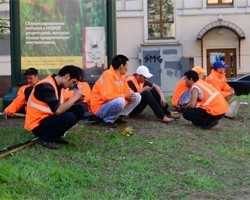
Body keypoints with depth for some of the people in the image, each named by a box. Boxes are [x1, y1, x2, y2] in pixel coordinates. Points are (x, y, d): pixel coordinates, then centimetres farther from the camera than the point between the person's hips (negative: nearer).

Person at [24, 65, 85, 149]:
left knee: (79, 109, 1)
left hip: (48, 118, 9)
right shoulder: (46, 86, -24)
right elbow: (57, 110, -31)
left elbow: (60, 106, 9)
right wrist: (74, 98, -19)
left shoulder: (56, 84, 5)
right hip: (38, 124, -9)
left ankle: (56, 135, 7)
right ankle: (45, 138, -9)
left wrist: (74, 99, -6)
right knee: (69, 117, -30)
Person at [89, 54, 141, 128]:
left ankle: (116, 117, 3)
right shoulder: (108, 75, -22)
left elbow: (127, 90, 12)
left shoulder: (122, 76, 5)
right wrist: (125, 96, -22)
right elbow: (107, 95, -31)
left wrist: (131, 95, -13)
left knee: (137, 96, 3)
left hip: (115, 103, 9)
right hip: (100, 108, -9)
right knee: (120, 101, -37)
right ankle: (107, 120, -12)